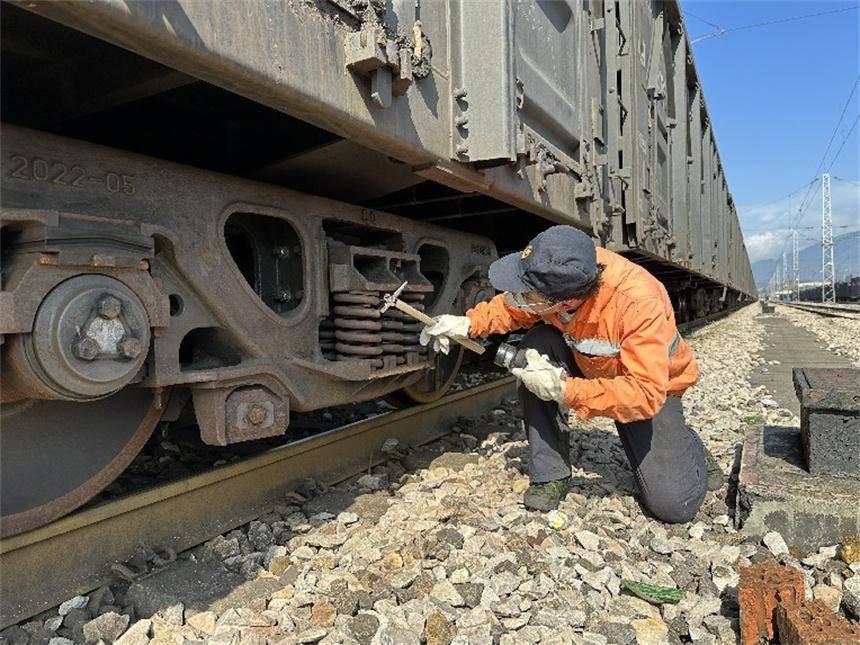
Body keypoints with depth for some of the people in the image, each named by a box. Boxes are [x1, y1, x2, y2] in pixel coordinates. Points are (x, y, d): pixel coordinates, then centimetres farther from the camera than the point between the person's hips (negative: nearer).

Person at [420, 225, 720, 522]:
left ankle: (685, 446, 22)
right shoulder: (553, 275, -25)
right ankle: (551, 476, -13)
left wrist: (563, 390, -42)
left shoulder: (640, 302, -40)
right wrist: (469, 323, -19)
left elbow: (646, 394, -38)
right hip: (588, 364, 5)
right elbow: (511, 307, -3)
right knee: (536, 346, -27)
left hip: (654, 386, -4)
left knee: (674, 505, -16)